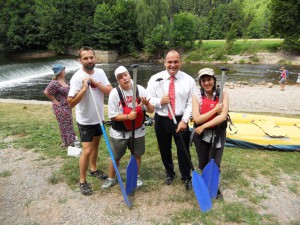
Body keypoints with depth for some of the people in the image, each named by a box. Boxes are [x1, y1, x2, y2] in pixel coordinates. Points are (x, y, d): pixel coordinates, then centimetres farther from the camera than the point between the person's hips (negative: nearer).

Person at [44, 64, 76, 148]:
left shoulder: (63, 80, 5)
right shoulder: (55, 83, -22)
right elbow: (46, 92, -27)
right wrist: (54, 100, -18)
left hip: (67, 106, 9)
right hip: (60, 107, -9)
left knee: (69, 123, 20)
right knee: (64, 125, 4)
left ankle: (71, 139, 36)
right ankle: (66, 143, 19)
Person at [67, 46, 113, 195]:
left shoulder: (100, 72, -2)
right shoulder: (77, 77, -19)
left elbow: (110, 91, -10)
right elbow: (71, 103, -22)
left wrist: (96, 83, -22)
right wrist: (84, 88, -30)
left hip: (98, 117, 6)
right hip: (85, 120, -6)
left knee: (95, 145, 21)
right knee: (87, 151, -5)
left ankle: (93, 169, 42)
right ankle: (82, 181, 14)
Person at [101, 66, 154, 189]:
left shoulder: (140, 89, -10)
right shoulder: (114, 93, -14)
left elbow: (151, 110, -7)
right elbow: (113, 116, -13)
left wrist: (147, 104, -29)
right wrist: (128, 116, -28)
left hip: (137, 130, 2)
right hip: (119, 132, -1)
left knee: (137, 155, 17)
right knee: (115, 157, 12)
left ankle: (137, 176, 42)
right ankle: (111, 178, 36)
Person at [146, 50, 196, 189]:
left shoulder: (188, 80, -4)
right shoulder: (155, 79, -3)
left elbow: (191, 103, -5)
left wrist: (184, 120, -14)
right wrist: (159, 101, -21)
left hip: (180, 120, -1)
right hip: (161, 120, 2)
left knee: (183, 150, 9)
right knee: (164, 150, 17)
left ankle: (186, 177, 33)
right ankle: (169, 173, 43)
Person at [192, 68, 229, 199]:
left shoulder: (222, 94, -11)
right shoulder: (197, 96, -11)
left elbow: (223, 116, -20)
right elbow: (197, 119, -18)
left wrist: (204, 126, -19)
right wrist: (214, 109, -20)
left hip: (218, 134, 0)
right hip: (201, 134, 1)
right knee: (203, 163, 16)